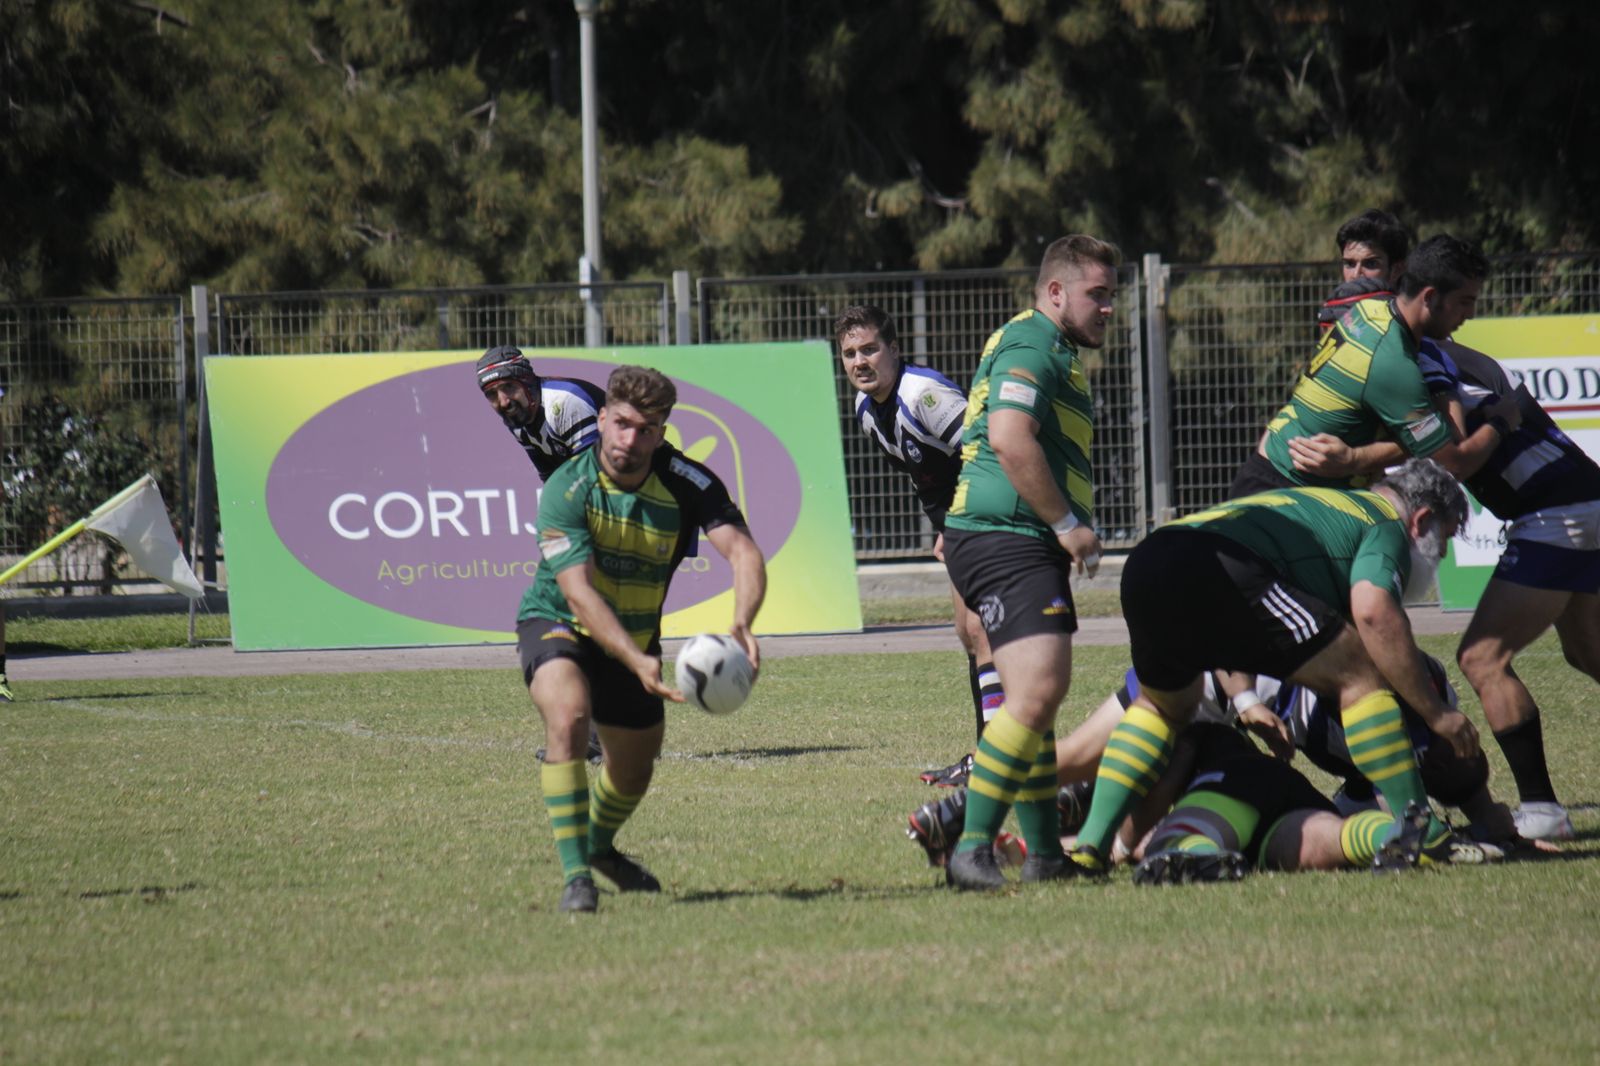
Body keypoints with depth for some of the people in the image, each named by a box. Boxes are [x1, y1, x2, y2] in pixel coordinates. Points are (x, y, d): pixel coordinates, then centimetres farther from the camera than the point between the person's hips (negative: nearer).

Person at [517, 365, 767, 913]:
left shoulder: (686, 482, -20)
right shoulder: (567, 490, -27)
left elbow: (743, 552, -30)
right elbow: (580, 593, -34)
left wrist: (741, 625, -51)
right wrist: (638, 662, -47)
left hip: (637, 635, 4)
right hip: (559, 624, -4)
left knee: (635, 765, 19)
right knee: (568, 719, -34)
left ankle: (600, 845, 53)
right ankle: (575, 875, -30)